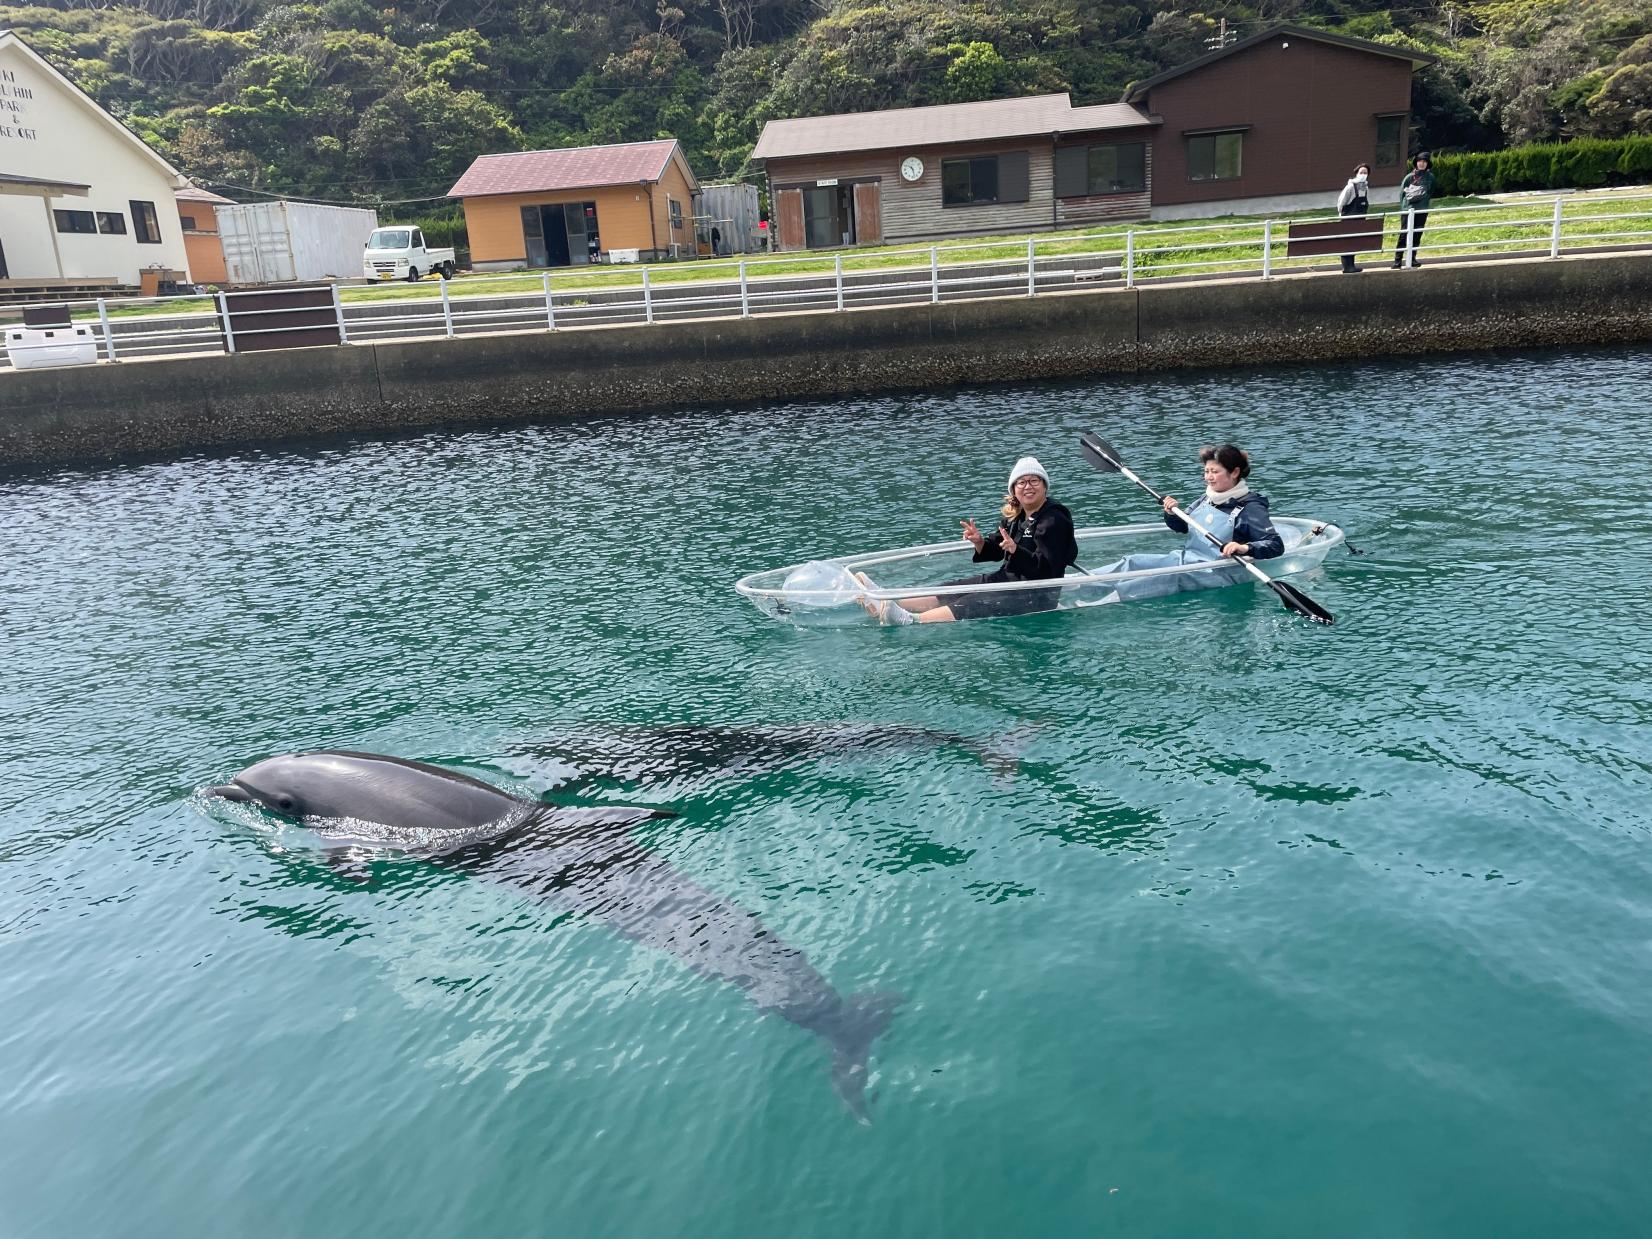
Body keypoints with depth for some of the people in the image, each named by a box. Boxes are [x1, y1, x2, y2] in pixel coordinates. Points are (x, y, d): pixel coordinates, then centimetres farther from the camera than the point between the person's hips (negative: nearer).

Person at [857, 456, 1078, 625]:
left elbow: (1045, 568, -25)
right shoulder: (1014, 516, 11)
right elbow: (994, 552, 13)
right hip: (1008, 579, 9)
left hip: (1038, 596, -9)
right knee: (952, 589, -6)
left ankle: (912, 621, -44)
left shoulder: (1054, 520, -16)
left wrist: (1016, 550, -38)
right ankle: (886, 603, -18)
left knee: (974, 605, -26)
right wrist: (979, 542, -9)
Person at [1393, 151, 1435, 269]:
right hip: (1408, 210, -2)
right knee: (1404, 234, -6)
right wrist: (1404, 206, 0)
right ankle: (1398, 260, -6)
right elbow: (1402, 192, 6)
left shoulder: (1430, 177, 5)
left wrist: (1424, 201, 6)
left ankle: (1412, 258, 11)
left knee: (1417, 235, 5)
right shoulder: (1409, 177, 1)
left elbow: (1431, 192, 15)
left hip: (1422, 210, 2)